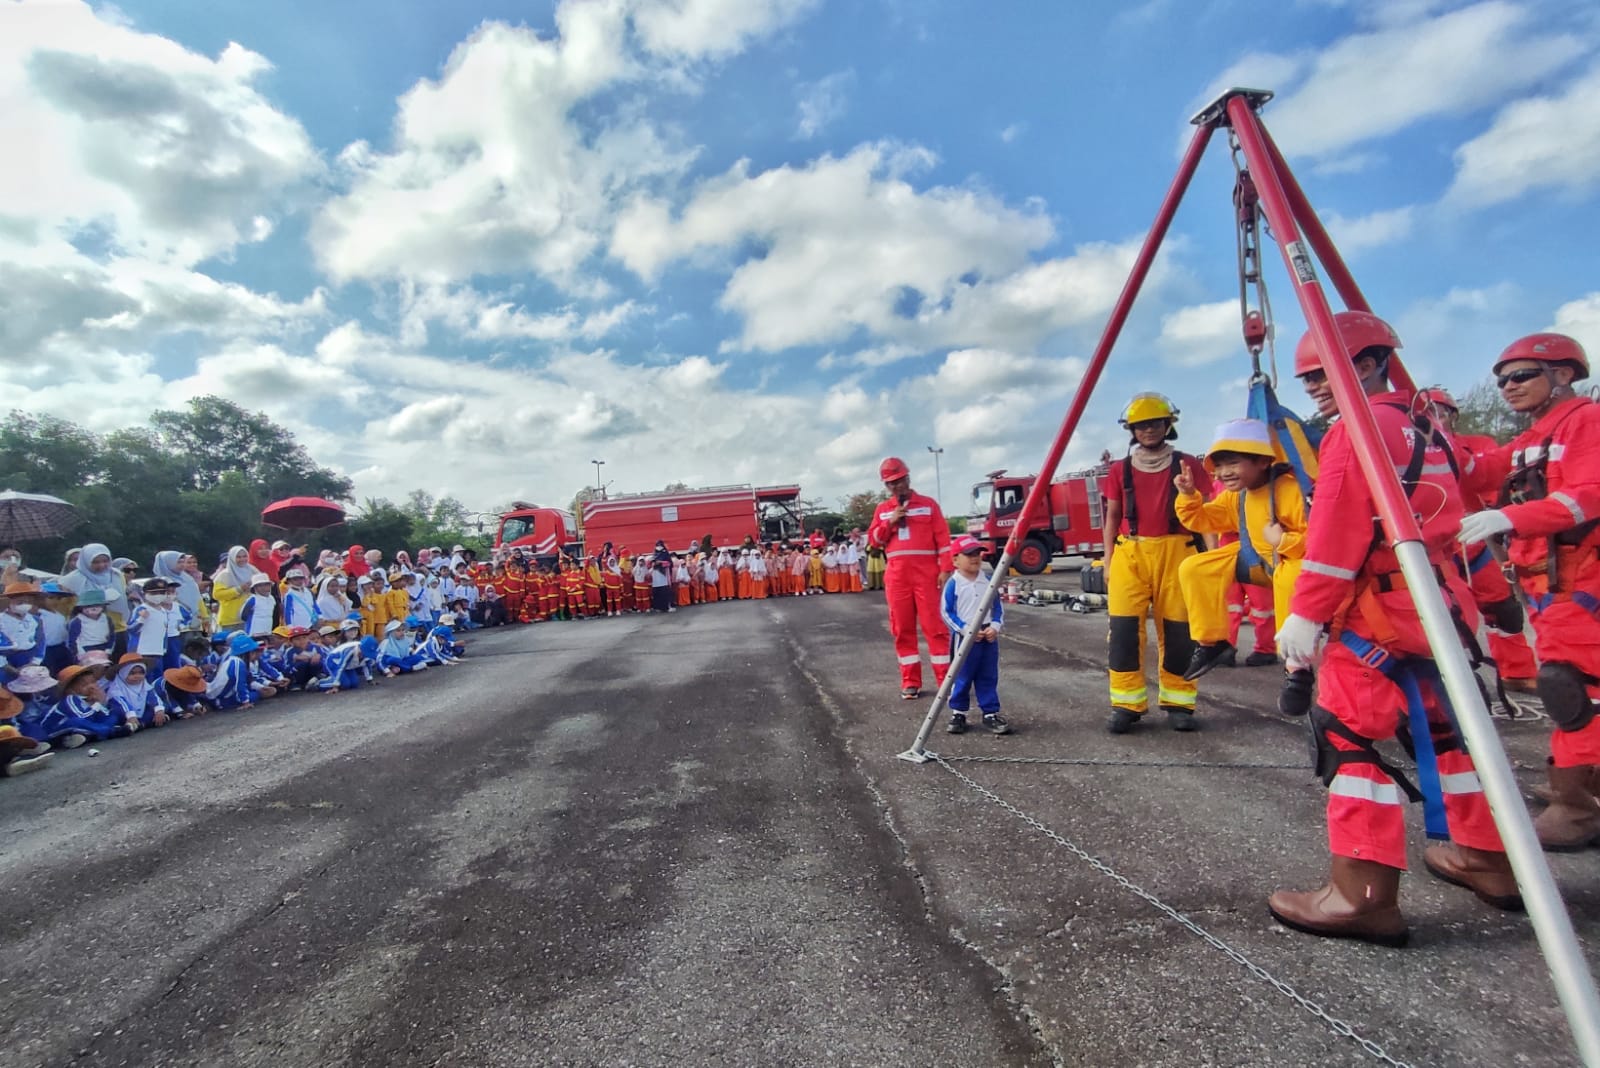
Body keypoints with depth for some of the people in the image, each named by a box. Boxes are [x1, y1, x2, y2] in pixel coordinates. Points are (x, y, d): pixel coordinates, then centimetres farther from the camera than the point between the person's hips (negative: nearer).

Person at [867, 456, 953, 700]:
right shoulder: (882, 510, 14)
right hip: (897, 576, 3)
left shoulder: (928, 504, 6)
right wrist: (890, 521, -7)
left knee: (935, 626, -4)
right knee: (902, 629, 5)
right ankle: (910, 681, 13)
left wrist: (945, 569, -8)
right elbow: (874, 540, 7)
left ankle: (945, 680, 2)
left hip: (926, 574, -3)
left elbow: (943, 538, 0)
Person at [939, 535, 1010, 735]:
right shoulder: (953, 584, -10)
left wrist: (995, 627, -8)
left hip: (988, 636, 4)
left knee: (989, 677, 10)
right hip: (964, 637, -4)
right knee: (962, 677, 6)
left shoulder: (988, 581, 4)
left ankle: (991, 713, 20)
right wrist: (966, 630, -17)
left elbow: (998, 607, 9)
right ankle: (958, 713, 21)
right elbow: (947, 612, -10)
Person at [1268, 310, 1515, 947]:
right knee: (1442, 727, 21)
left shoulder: (1357, 430, -10)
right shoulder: (1428, 430, 18)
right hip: (1441, 604, 10)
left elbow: (1335, 535, -18)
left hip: (1378, 613, -10)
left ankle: (1362, 895, -6)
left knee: (1349, 735, -8)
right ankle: (1488, 862, 34)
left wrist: (1306, 614, -17)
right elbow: (1446, 522, 23)